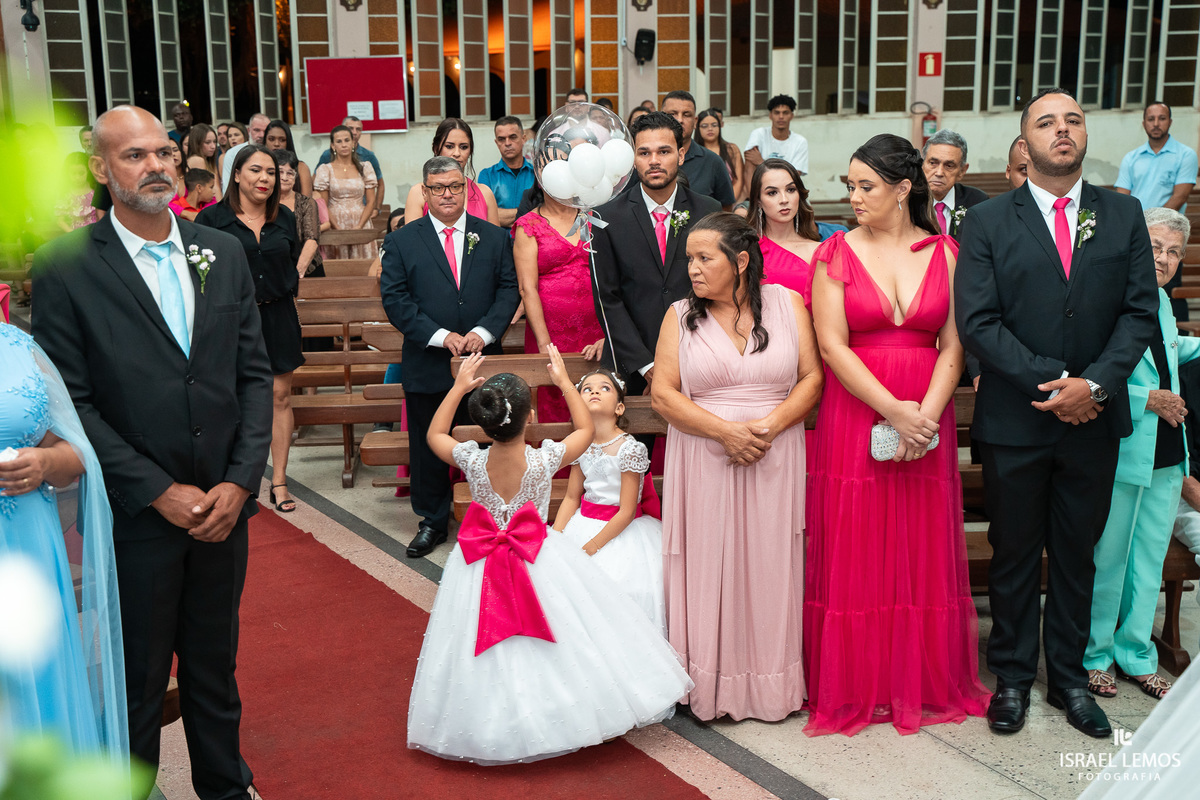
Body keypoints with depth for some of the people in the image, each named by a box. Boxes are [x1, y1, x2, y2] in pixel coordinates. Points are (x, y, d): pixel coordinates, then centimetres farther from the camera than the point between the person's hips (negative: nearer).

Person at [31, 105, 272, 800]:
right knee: (138, 678, 12)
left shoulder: (225, 253, 5)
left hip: (224, 506, 4)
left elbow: (254, 375, 4)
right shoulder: (65, 266, -8)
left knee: (215, 664, 19)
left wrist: (240, 482, -6)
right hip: (136, 514, -3)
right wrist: (160, 492, -15)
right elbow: (71, 400, -11)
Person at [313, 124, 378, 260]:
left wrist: (359, 226, -9)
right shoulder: (325, 170, 6)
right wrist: (338, 228, -13)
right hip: (335, 225, -1)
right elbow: (322, 205, 1)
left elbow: (371, 201, 6)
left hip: (361, 225, 1)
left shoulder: (365, 167, 10)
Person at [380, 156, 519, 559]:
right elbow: (395, 299, -6)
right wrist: (440, 336, -16)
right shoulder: (401, 241, 0)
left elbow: (509, 288, 1)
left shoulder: (494, 237, 5)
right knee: (428, 448, 9)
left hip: (482, 359, 1)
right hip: (427, 366, -1)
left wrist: (484, 331, -15)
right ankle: (432, 522, 25)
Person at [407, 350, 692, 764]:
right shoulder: (544, 459, -18)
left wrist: (458, 387, 9)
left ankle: (495, 724, 24)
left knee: (490, 654, 15)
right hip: (540, 560, -2)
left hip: (482, 569, 2)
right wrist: (564, 381, 9)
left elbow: (435, 435, 9)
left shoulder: (472, 460, -13)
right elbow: (586, 429, 2)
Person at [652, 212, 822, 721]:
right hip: (704, 463, 0)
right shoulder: (681, 315, 5)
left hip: (775, 462, 0)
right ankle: (711, 687, 13)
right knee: (708, 566, 2)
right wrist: (724, 430, -14)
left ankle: (772, 684, 17)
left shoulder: (786, 303, 5)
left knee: (769, 567, 4)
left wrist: (769, 425, -14)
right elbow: (663, 393, -2)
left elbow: (812, 378, 1)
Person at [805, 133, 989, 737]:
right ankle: (855, 689, 17)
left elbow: (953, 346, 0)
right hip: (853, 416, -1)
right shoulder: (836, 253, 1)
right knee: (854, 554, 3)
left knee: (924, 553, 8)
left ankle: (928, 684, 23)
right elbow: (832, 345, -7)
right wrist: (894, 411, -15)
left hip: (927, 419, 2)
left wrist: (924, 416, -14)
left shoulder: (944, 252, 6)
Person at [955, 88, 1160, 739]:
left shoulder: (1124, 215, 5)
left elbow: (1140, 311, -1)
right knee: (1014, 554, 10)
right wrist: (1052, 384, -16)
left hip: (1094, 419, 2)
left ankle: (1068, 676, 29)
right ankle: (1012, 677, 25)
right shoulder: (987, 222, -3)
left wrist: (1094, 383, -15)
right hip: (1015, 422, -2)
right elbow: (976, 322, -10)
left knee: (1077, 555, 14)